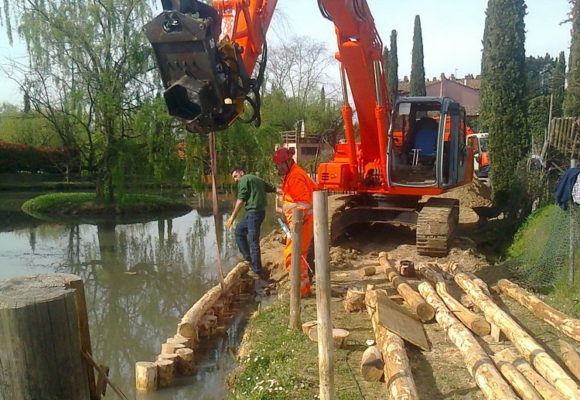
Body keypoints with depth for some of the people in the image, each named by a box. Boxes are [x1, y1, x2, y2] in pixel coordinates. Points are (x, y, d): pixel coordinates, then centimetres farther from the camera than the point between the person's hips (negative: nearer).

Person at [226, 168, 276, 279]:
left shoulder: (244, 180, -3)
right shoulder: (258, 179, 21)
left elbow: (241, 200, -9)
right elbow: (272, 189, 24)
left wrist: (232, 216, -6)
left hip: (253, 212, -9)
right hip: (260, 211, 9)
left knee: (253, 242, -6)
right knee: (239, 231, 21)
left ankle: (257, 270, -3)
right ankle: (248, 258, 22)